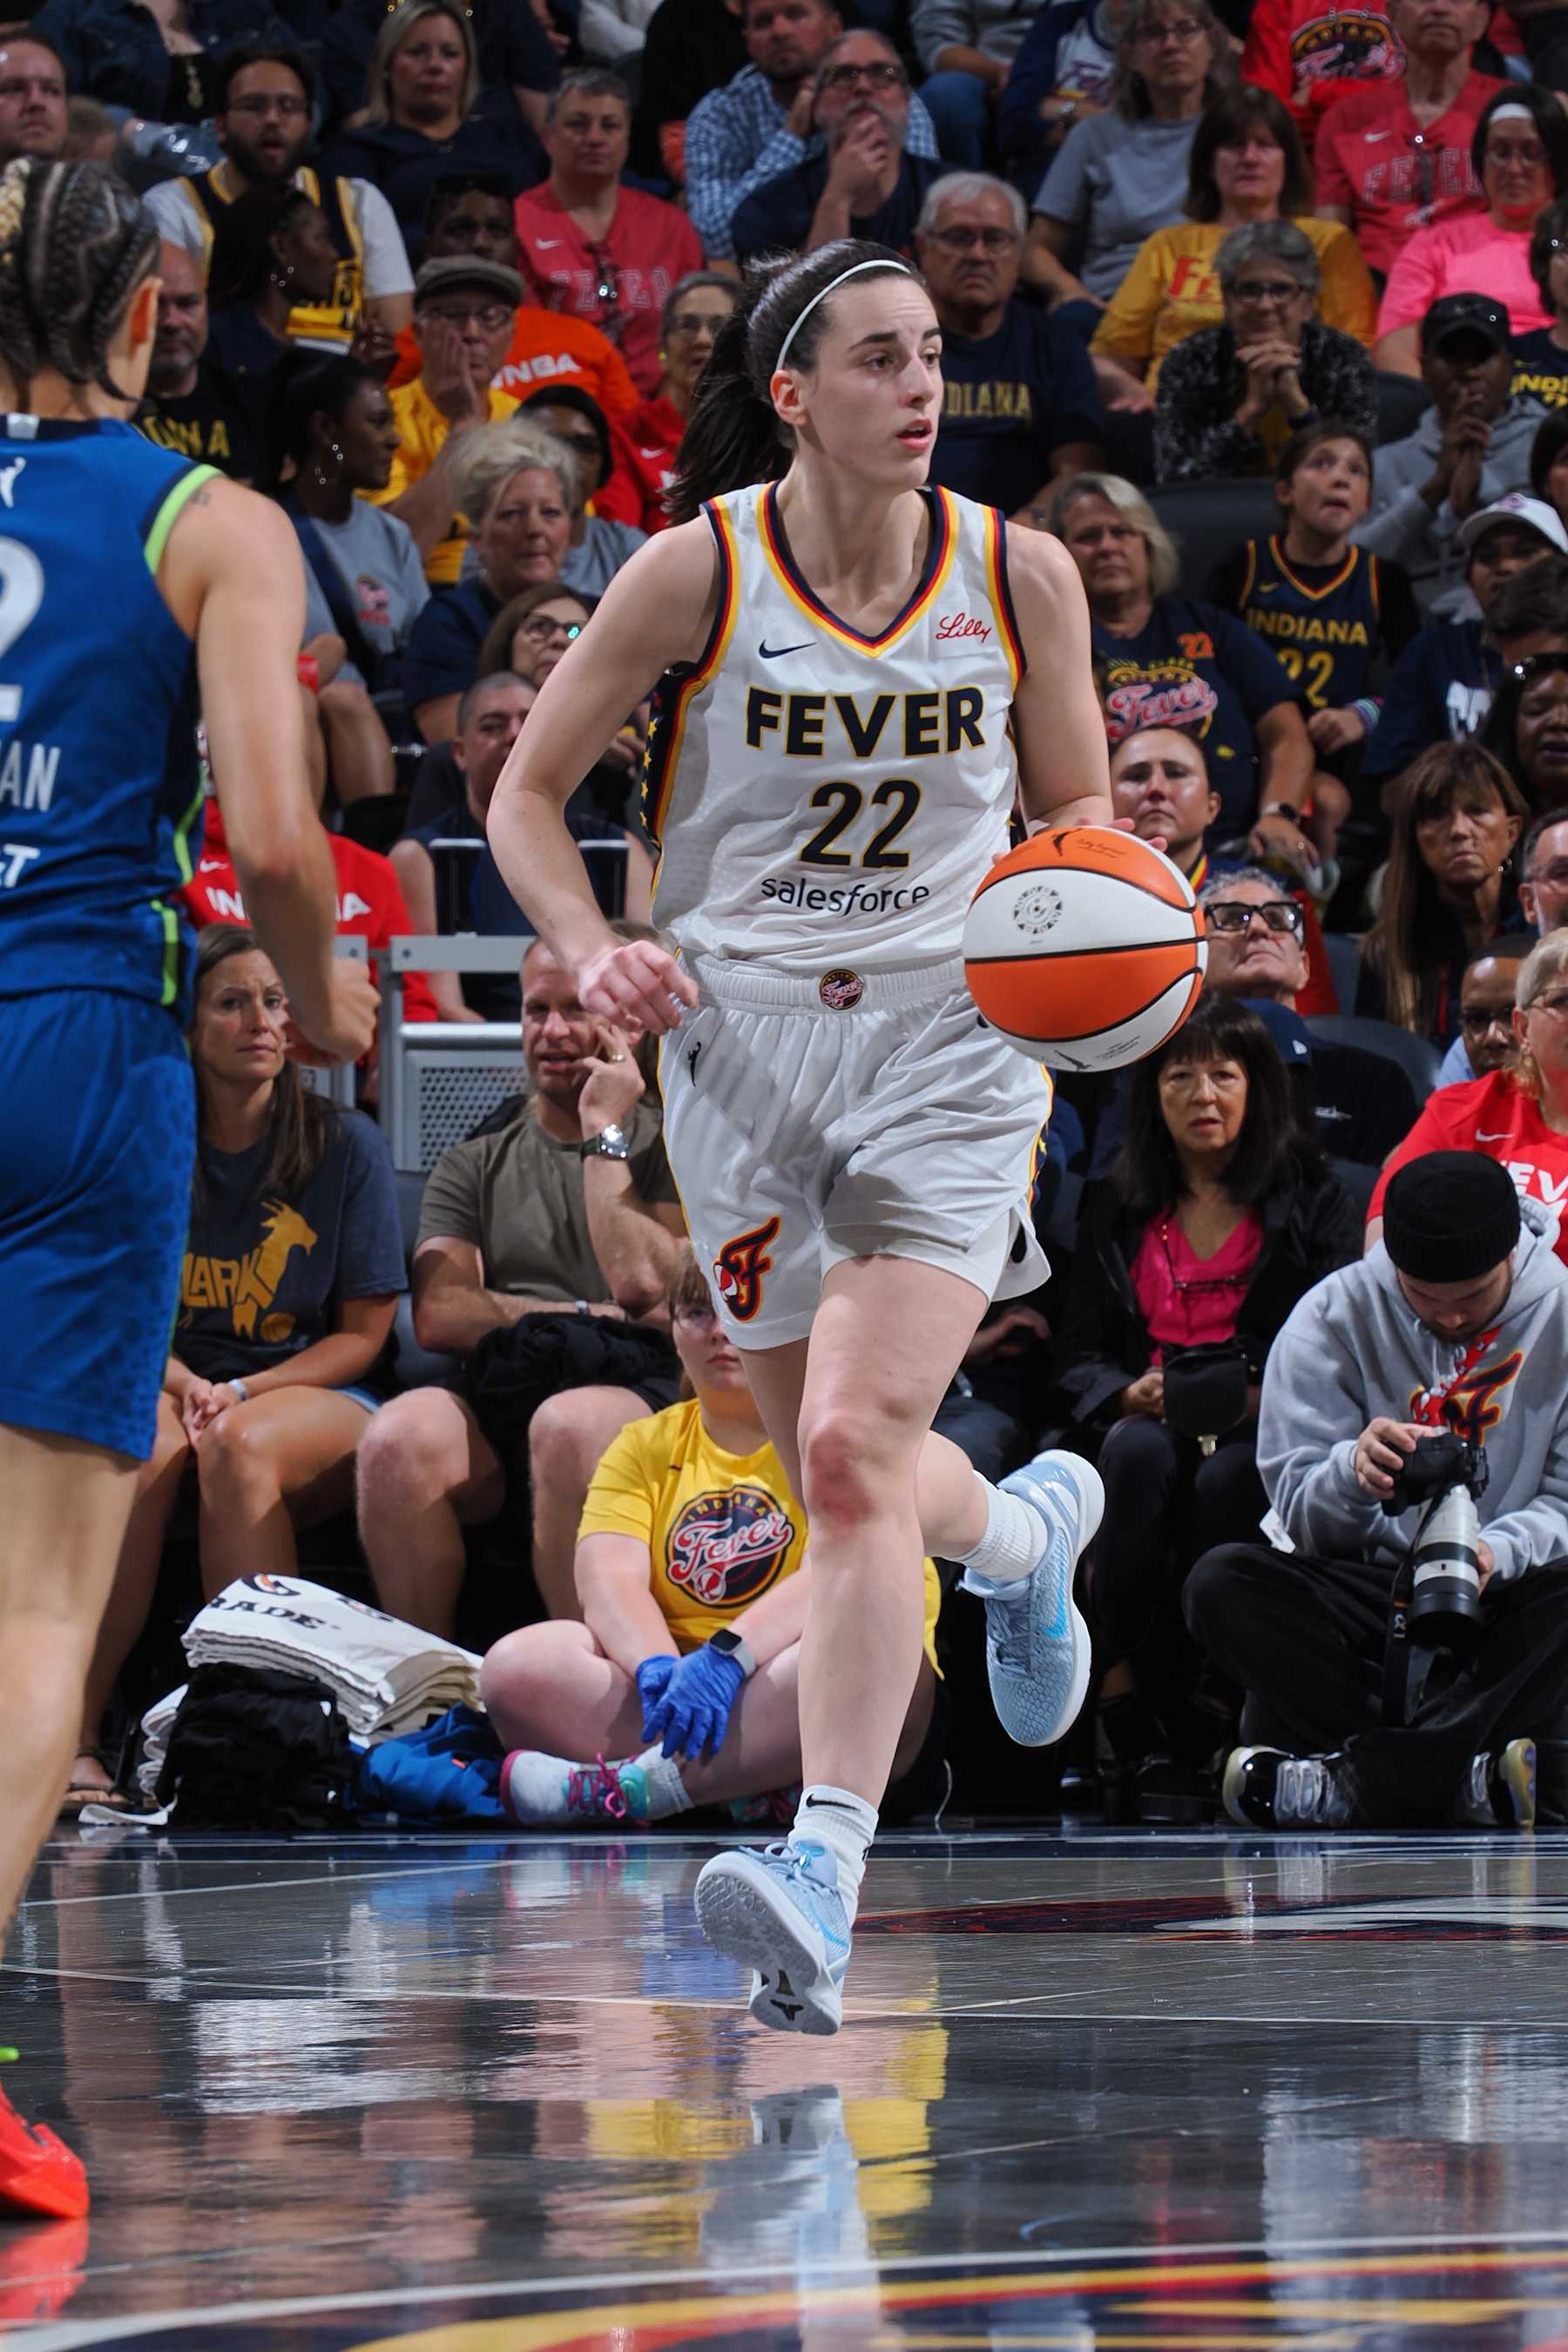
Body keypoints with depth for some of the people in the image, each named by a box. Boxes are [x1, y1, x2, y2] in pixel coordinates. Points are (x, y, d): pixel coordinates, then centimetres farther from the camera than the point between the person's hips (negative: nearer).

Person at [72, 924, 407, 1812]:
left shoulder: (347, 1144, 2)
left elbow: (363, 1332, 1)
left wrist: (241, 1393, -13)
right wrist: (183, 1385, -13)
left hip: (320, 1396, -2)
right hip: (175, 1383, 2)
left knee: (242, 1444, -37)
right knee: (141, 1443, -35)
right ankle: (76, 1732, -41)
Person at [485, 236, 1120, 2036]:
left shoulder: (1018, 575, -1)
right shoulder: (697, 570, -5)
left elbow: (1078, 811, 13)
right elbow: (527, 791, 2)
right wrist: (593, 954, -15)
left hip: (948, 1040, -1)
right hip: (742, 1038, 2)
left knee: (856, 1447, -20)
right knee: (835, 1469, 12)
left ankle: (821, 1877, -26)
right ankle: (1024, 1528, 49)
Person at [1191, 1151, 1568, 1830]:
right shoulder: (1333, 1316, 0)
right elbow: (1300, 1513, -6)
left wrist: (1497, 1552, -27)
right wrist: (1355, 1472, -29)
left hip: (1507, 1595, -1)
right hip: (1370, 1585, 1)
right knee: (1222, 1582, -27)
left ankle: (1351, 1778, -38)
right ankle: (1469, 1776, -36)